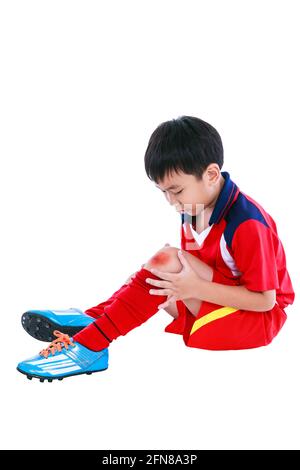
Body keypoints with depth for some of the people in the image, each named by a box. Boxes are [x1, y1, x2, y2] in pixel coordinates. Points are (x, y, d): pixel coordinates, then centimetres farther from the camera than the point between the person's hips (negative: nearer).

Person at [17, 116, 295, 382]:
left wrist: (197, 288, -29)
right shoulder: (195, 208, -1)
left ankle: (90, 343, -26)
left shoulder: (247, 224, -24)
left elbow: (265, 300, -23)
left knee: (167, 261, -27)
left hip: (263, 316, -8)